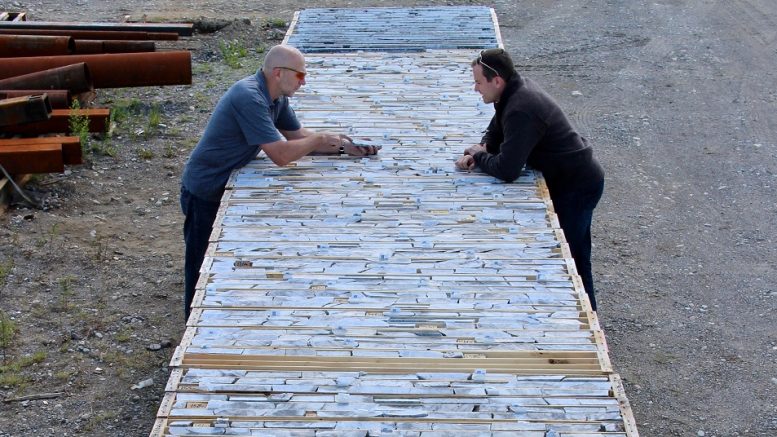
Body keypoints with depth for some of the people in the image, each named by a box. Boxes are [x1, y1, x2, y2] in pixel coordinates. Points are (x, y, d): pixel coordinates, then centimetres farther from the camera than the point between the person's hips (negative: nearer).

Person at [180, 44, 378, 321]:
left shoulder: (276, 98, 1)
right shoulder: (249, 98, -29)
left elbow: (299, 136, 10)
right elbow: (281, 155, -32)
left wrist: (344, 147, -2)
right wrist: (321, 139, -16)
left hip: (228, 188, 9)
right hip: (205, 193, -9)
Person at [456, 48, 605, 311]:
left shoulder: (521, 111, -30)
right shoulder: (517, 90, 2)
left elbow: (506, 170, -32)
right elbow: (496, 130, 19)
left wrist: (478, 157, -13)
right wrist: (484, 148, -4)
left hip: (576, 186, -10)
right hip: (573, 179, 10)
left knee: (572, 261, -3)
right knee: (574, 257, 18)